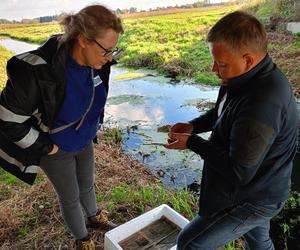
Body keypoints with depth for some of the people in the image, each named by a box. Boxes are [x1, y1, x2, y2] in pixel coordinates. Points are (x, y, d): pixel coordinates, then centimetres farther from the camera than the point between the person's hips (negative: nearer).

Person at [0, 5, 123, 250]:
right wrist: (46, 146, -17)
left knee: (87, 186, 28)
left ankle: (94, 217, 59)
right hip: (56, 149, -5)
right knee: (70, 198, 17)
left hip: (85, 142, 5)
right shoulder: (38, 70, -37)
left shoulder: (95, 62, -17)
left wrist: (90, 129, 8)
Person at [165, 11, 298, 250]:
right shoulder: (254, 78, -5)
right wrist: (194, 125, -7)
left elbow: (239, 172, -32)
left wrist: (191, 142, -22)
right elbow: (222, 112, 11)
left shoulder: (263, 105, -38)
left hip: (250, 201, -9)